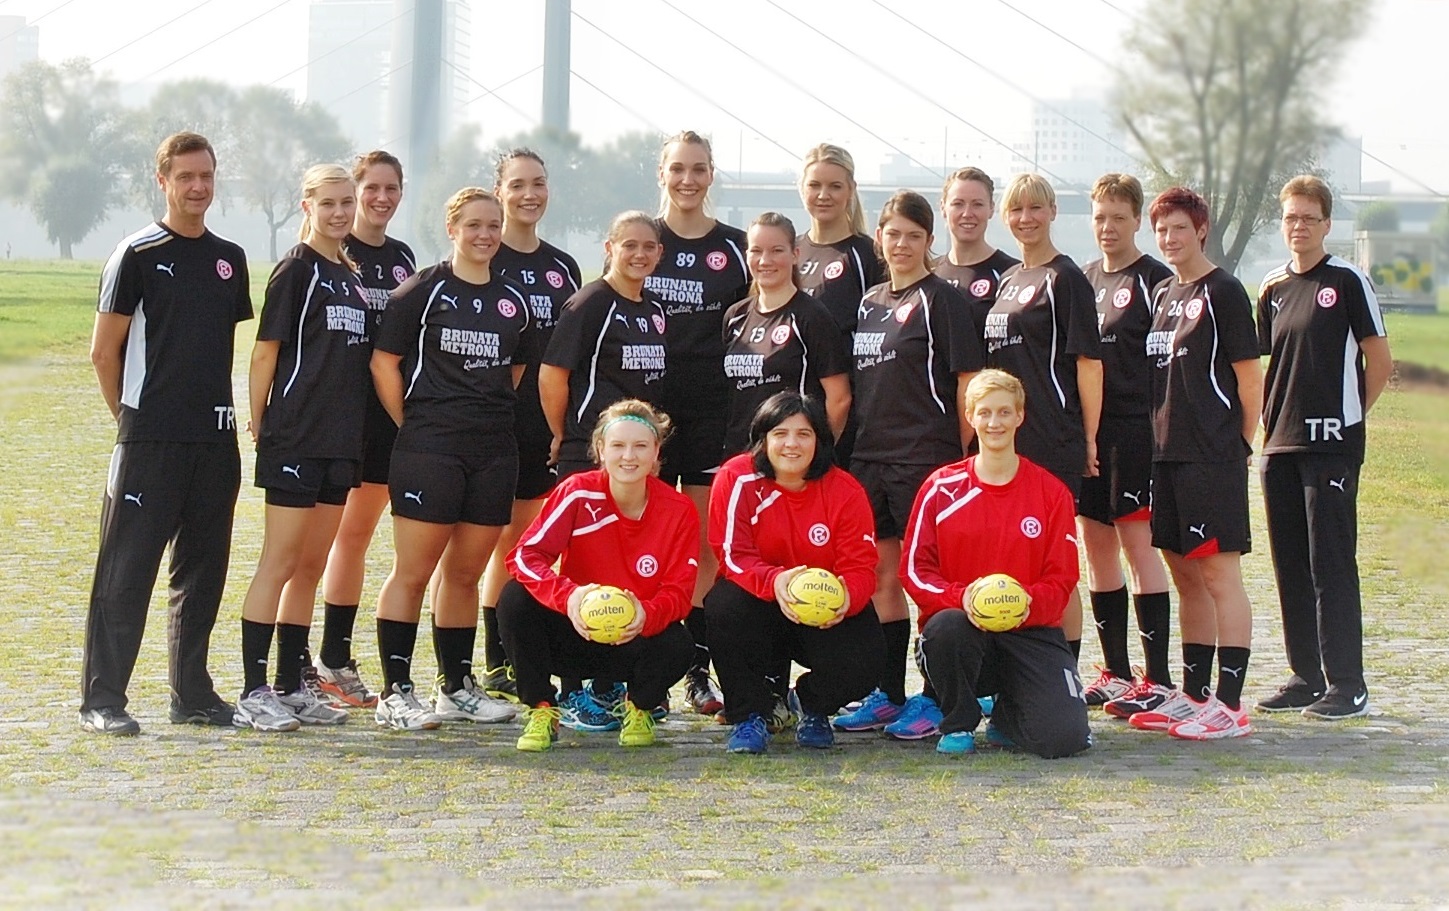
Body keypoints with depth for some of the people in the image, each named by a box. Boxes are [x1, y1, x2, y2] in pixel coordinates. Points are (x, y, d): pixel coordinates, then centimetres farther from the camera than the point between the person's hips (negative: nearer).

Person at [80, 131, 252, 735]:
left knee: (203, 570, 9)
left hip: (215, 439, 6)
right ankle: (102, 700, -1)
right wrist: (133, 418, 1)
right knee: (126, 571, -5)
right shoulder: (138, 255, -3)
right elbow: (104, 351, -2)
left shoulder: (229, 259, 13)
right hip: (150, 439, -6)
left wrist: (219, 410, 12)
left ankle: (192, 694, 18)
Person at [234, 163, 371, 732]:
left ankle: (293, 686, 17)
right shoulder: (296, 270, -6)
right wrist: (259, 423, -11)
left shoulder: (351, 275, 15)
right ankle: (254, 692, -4)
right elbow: (265, 352, -8)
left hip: (340, 440, 7)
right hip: (295, 437, -7)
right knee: (280, 561, -7)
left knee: (312, 566, 11)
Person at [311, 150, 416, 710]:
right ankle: (327, 661, -4)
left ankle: (337, 662, 17)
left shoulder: (402, 258, 14)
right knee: (329, 535, -6)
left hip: (388, 412, 6)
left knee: (357, 534, 11)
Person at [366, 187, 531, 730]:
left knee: (465, 573, 12)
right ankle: (395, 693, -1)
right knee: (412, 572, -5)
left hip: (494, 451, 5)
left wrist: (492, 415, 14)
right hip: (429, 452, -5)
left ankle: (456, 686, 21)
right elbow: (384, 362, -2)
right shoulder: (423, 291, -3)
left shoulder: (513, 301, 13)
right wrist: (413, 425, -2)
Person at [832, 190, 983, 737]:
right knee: (881, 578, 10)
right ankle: (888, 696, 18)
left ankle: (935, 698, 3)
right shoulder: (869, 302, 15)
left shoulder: (941, 300, -4)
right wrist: (849, 447, 11)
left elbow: (967, 381, -7)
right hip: (870, 456, 7)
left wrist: (963, 460, -10)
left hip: (925, 458, -7)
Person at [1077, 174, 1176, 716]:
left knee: (1138, 543, -8)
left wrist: (1161, 423, -12)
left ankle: (1157, 677, -5)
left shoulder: (1155, 281, -4)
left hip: (1135, 428, -7)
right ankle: (1115, 672, 17)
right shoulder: (1084, 279, 15)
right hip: (1087, 430, 7)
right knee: (1096, 546, 8)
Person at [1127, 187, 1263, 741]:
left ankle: (1230, 705, -8)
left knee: (1220, 573, -8)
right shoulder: (1162, 295, 16)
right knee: (1185, 576, 12)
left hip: (1213, 456, -8)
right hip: (1169, 453, 8)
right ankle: (1193, 695, 20)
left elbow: (1249, 377, -7)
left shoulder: (1223, 292, -6)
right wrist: (1163, 439, 12)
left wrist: (1238, 445, -4)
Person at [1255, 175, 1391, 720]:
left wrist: (1346, 415, 3)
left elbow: (1380, 362, -3)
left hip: (1331, 447, -6)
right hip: (1280, 445, 6)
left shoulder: (1347, 281, -4)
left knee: (1331, 565, -6)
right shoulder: (1273, 288, 12)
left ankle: (1347, 684, -1)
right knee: (1291, 566, 9)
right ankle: (1306, 677, 17)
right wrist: (1272, 420, 12)